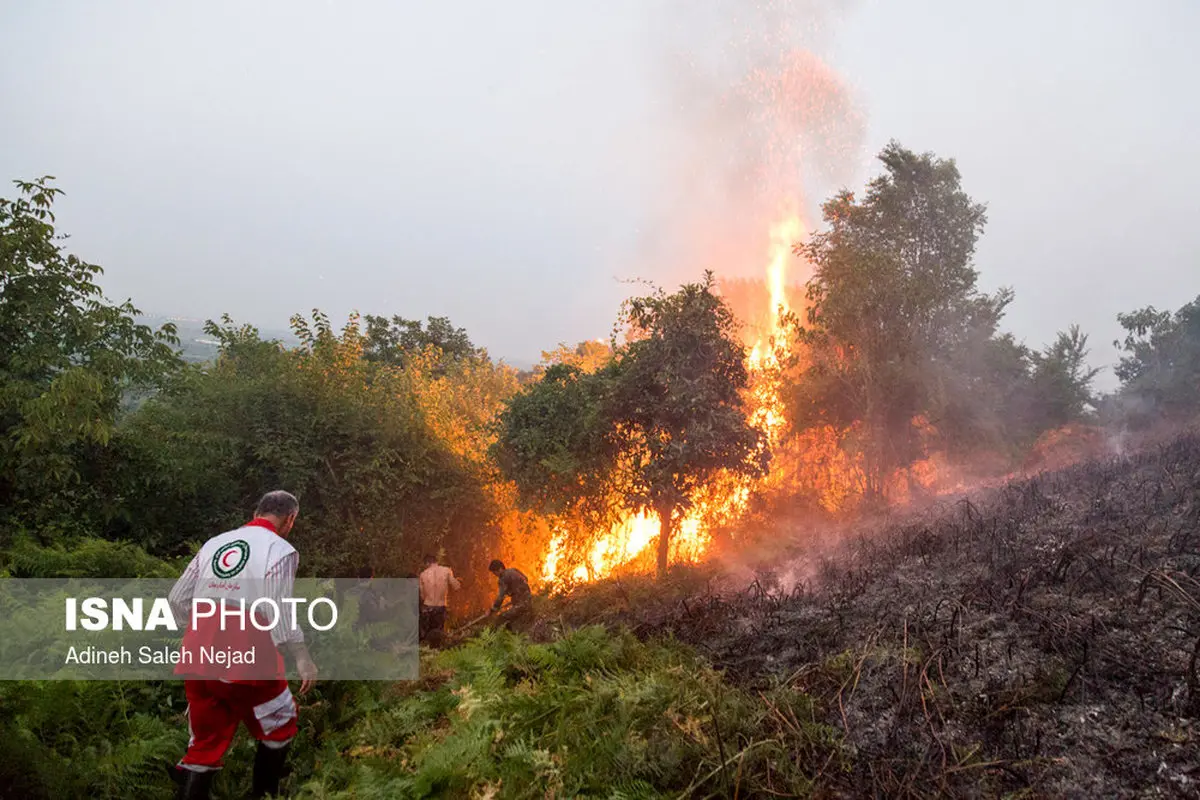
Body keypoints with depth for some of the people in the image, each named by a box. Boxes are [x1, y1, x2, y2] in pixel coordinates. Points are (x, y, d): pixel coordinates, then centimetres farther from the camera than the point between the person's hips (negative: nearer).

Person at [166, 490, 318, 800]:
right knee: (280, 724, 19)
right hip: (244, 658, -5)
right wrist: (302, 658, -10)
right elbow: (277, 612, -15)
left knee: (205, 742, 17)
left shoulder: (214, 543, 14)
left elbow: (178, 600, 14)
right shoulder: (280, 549, -4)